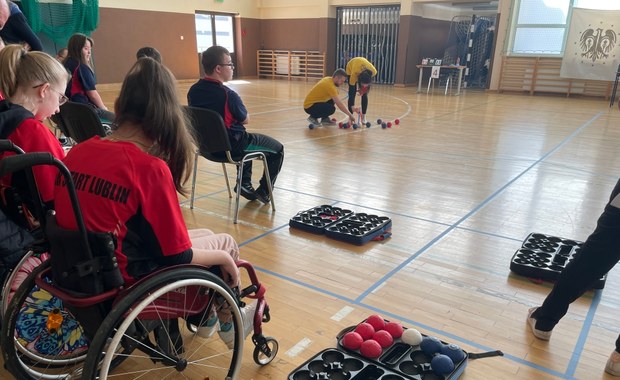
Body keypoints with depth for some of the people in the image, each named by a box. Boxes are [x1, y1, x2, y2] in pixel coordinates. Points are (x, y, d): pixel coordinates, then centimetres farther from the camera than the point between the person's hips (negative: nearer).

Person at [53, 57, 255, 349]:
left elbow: (94, 219, 9)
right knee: (226, 243, 15)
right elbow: (178, 258, -19)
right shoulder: (151, 168, -25)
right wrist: (223, 257, 0)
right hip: (127, 281, -7)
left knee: (204, 235, 24)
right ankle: (227, 323, 36)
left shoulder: (77, 151, -5)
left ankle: (204, 317, 40)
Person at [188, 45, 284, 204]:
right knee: (277, 149, 12)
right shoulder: (228, 94, -25)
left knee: (246, 138, 37)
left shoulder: (193, 90, -4)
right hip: (231, 146, -8)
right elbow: (245, 120, -9)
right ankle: (263, 191, 18)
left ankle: (245, 183, 36)